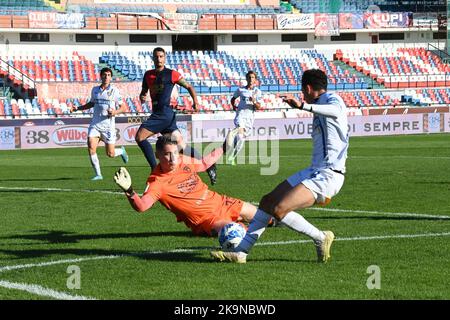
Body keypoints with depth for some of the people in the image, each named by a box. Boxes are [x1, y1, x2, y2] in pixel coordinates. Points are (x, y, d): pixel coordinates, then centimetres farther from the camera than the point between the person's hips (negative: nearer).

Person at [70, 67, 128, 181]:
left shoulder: (114, 91, -4)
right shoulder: (95, 90, 8)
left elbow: (124, 107, 0)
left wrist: (115, 112, -20)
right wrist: (77, 108, 18)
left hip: (108, 125, -3)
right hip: (95, 124, 3)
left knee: (110, 154, 1)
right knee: (91, 148, -17)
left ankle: (121, 151, 38)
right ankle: (98, 174, -7)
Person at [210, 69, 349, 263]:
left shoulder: (331, 99, -9)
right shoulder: (319, 109, 21)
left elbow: (336, 110, -36)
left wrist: (303, 105, -49)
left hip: (328, 176, -10)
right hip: (315, 171, 10)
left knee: (278, 210, -22)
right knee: (267, 202, 9)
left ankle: (321, 239, -5)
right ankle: (240, 252, 11)